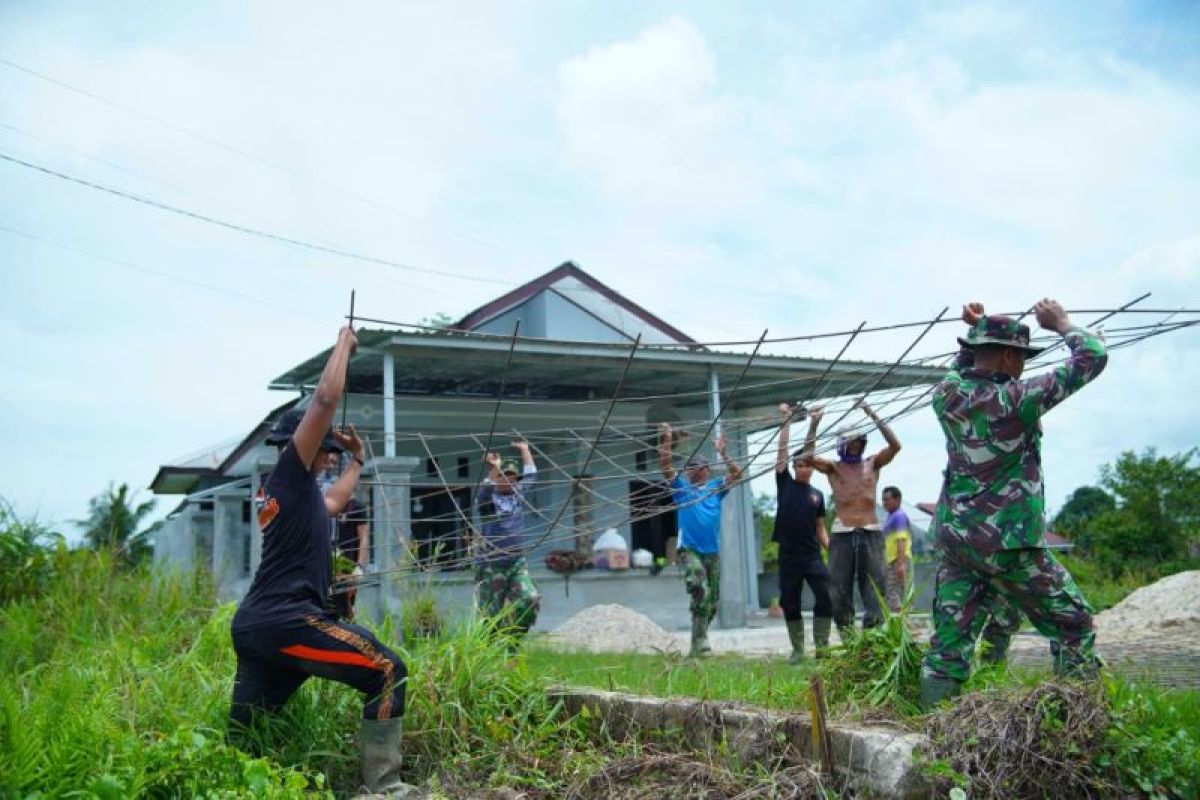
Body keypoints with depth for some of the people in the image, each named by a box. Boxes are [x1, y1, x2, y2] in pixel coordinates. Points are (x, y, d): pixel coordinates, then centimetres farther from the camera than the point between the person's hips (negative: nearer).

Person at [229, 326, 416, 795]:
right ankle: (381, 786, -14)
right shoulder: (290, 473, 1)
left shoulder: (284, 493, 25)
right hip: (285, 619, -10)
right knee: (387, 672, -10)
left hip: (253, 624, 10)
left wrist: (357, 460, 50)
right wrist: (344, 344, 5)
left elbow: (333, 503, 47)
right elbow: (326, 398, -6)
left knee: (241, 733, 10)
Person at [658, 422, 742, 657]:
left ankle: (698, 644, 25)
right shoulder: (681, 487, 4)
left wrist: (723, 453, 1)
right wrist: (666, 441, -13)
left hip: (712, 551, 5)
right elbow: (665, 466, -6)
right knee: (701, 593, -24)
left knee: (712, 600, 9)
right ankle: (700, 644, -23)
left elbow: (736, 473, 8)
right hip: (690, 550, -5)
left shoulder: (715, 487, 12)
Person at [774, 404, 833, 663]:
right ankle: (797, 649, 14)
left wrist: (831, 549, -1)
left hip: (812, 555, 1)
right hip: (788, 555, -1)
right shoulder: (785, 484, 5)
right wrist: (786, 420, -4)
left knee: (826, 597, -12)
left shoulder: (817, 495, 11)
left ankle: (821, 645, -3)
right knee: (790, 604, 3)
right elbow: (782, 450, -2)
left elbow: (820, 528, 13)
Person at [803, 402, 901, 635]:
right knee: (839, 591, 0)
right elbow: (808, 457, -8)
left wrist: (873, 416, -7)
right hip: (842, 535, -1)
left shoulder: (872, 464, 11)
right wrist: (814, 425, -12)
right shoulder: (833, 468, 8)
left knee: (875, 590, -1)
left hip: (871, 533, 1)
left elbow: (895, 445, -3)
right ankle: (847, 640, 8)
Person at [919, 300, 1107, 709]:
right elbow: (1093, 357, -5)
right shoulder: (1017, 400, -13)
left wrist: (976, 330, 22)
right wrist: (1062, 323, 9)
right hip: (1009, 543, -6)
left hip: (953, 538, 6)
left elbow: (963, 366, 29)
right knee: (1074, 627, 9)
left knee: (949, 643, 5)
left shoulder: (947, 394, 2)